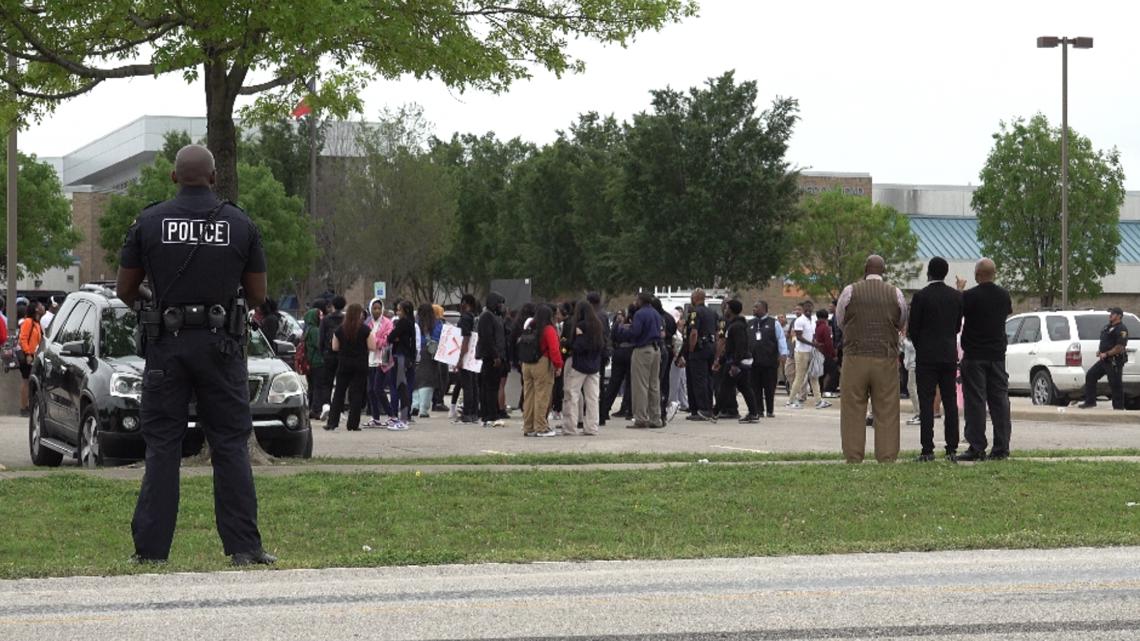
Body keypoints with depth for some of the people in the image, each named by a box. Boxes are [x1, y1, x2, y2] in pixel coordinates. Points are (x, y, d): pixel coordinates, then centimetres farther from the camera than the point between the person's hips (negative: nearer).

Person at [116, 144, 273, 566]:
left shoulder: (149, 222, -1)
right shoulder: (241, 225, 0)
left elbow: (125, 291, 5)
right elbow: (258, 296, 5)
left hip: (167, 344, 0)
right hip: (222, 343, 0)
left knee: (162, 447, 5)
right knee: (230, 445, 4)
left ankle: (151, 548, 3)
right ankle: (243, 546, 1)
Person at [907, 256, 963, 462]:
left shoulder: (921, 296, -10)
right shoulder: (957, 296, 3)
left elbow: (912, 329, -5)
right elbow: (958, 326, 10)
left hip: (927, 355, -4)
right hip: (949, 355, 4)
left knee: (926, 403, -3)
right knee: (950, 402, 7)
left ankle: (927, 449, -7)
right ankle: (952, 449, 4)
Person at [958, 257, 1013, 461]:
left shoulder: (970, 296, -14)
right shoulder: (1004, 296, 3)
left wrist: (959, 290, 11)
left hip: (974, 355, -5)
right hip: (997, 354, 5)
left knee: (975, 402, -3)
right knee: (999, 400, 6)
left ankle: (976, 448, -5)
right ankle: (1001, 448, 5)